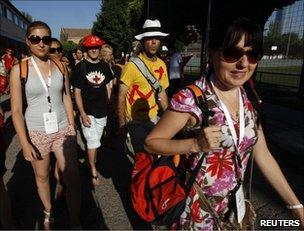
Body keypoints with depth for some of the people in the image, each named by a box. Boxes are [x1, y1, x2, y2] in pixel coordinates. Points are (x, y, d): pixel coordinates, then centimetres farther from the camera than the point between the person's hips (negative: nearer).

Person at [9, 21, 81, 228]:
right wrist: (25, 143, -10)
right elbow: (16, 110, -7)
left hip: (62, 129, 2)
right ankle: (48, 213, 40)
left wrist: (72, 127, 5)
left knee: (72, 178, 1)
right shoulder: (19, 69, -7)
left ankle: (75, 222, 19)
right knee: (42, 176, 15)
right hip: (36, 131, -1)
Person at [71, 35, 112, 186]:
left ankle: (92, 163, 38)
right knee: (93, 142, -2)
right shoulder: (80, 67, -6)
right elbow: (77, 92, -7)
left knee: (95, 141, 17)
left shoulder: (104, 66, 5)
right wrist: (83, 114, -14)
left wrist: (110, 107, 8)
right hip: (87, 111, -4)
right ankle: (93, 171, 14)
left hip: (102, 111, 4)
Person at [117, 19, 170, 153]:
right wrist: (122, 124, -13)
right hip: (134, 121, -5)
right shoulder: (132, 65, -14)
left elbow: (161, 93, 10)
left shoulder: (161, 65, 3)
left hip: (152, 119, 5)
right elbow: (121, 96, -11)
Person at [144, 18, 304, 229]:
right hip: (196, 208, -5)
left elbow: (262, 154, 3)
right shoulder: (190, 98, -24)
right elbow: (151, 142, -17)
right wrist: (196, 144, -32)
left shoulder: (249, 99, -4)